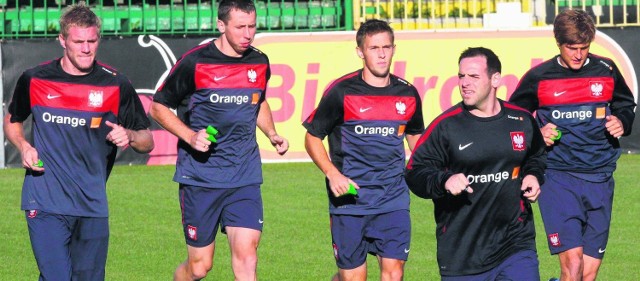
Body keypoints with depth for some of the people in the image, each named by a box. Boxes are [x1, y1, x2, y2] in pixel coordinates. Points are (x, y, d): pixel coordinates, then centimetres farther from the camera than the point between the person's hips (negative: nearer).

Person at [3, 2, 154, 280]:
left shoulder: (116, 85, 0)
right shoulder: (34, 80, 0)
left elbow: (147, 142, 7)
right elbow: (12, 121, 19)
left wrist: (128, 136, -15)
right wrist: (23, 146, -1)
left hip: (93, 205, 2)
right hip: (45, 202, -2)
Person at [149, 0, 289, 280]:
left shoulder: (260, 63, 6)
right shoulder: (195, 62, -8)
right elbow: (158, 107, 1)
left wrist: (272, 134, 8)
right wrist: (190, 137, -14)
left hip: (245, 179, 3)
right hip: (199, 178, -3)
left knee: (246, 254, -11)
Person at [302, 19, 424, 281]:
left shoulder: (408, 94, 5)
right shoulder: (342, 91, -6)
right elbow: (312, 137, 1)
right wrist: (332, 174, -13)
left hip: (394, 199, 3)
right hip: (349, 199, -3)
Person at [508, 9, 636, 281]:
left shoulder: (606, 70, 4)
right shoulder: (538, 78, -1)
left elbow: (626, 106, 21)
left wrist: (622, 123, -1)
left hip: (599, 178, 3)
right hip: (558, 177, -3)